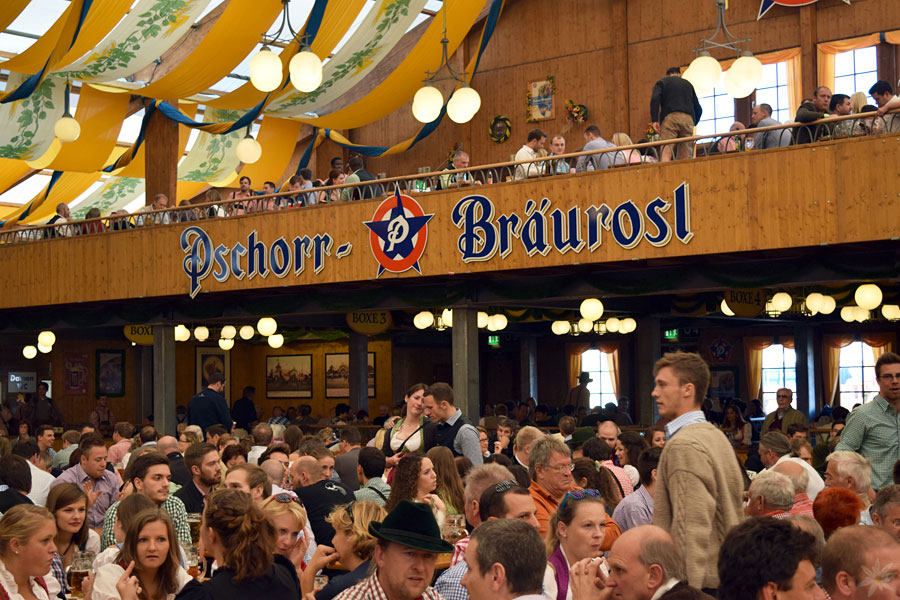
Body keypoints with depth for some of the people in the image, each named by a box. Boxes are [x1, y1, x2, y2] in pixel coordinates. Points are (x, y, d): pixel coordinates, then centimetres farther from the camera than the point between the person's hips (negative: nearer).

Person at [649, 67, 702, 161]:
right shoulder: (688, 84, 29)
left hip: (670, 118, -3)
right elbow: (698, 109, 24)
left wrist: (654, 120, -8)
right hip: (688, 118, 3)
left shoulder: (661, 82, 18)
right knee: (684, 155, 3)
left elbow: (655, 99, -3)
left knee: (666, 153, -13)